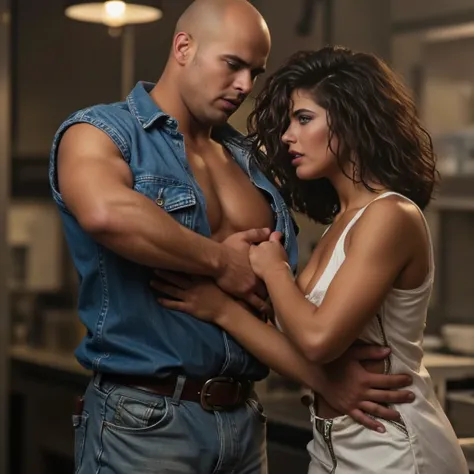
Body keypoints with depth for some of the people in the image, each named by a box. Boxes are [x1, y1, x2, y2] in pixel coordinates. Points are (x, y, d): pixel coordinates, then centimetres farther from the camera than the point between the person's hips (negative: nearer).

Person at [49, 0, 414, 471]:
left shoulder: (249, 162, 13)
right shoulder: (98, 132, -4)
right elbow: (107, 213, -29)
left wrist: (325, 373, -10)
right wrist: (220, 260, -17)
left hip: (243, 418, 6)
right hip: (144, 419, -6)